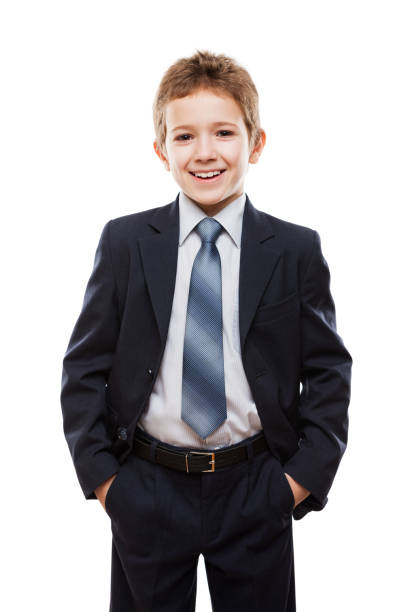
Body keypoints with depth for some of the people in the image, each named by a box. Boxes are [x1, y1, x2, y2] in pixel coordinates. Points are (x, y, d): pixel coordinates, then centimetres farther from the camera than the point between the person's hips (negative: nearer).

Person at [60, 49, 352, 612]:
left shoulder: (297, 251, -3)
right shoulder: (124, 243, -3)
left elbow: (329, 371, 1)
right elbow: (84, 365, 0)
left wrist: (303, 476, -6)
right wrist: (100, 475, -5)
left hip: (256, 493, 0)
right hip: (146, 488, 1)